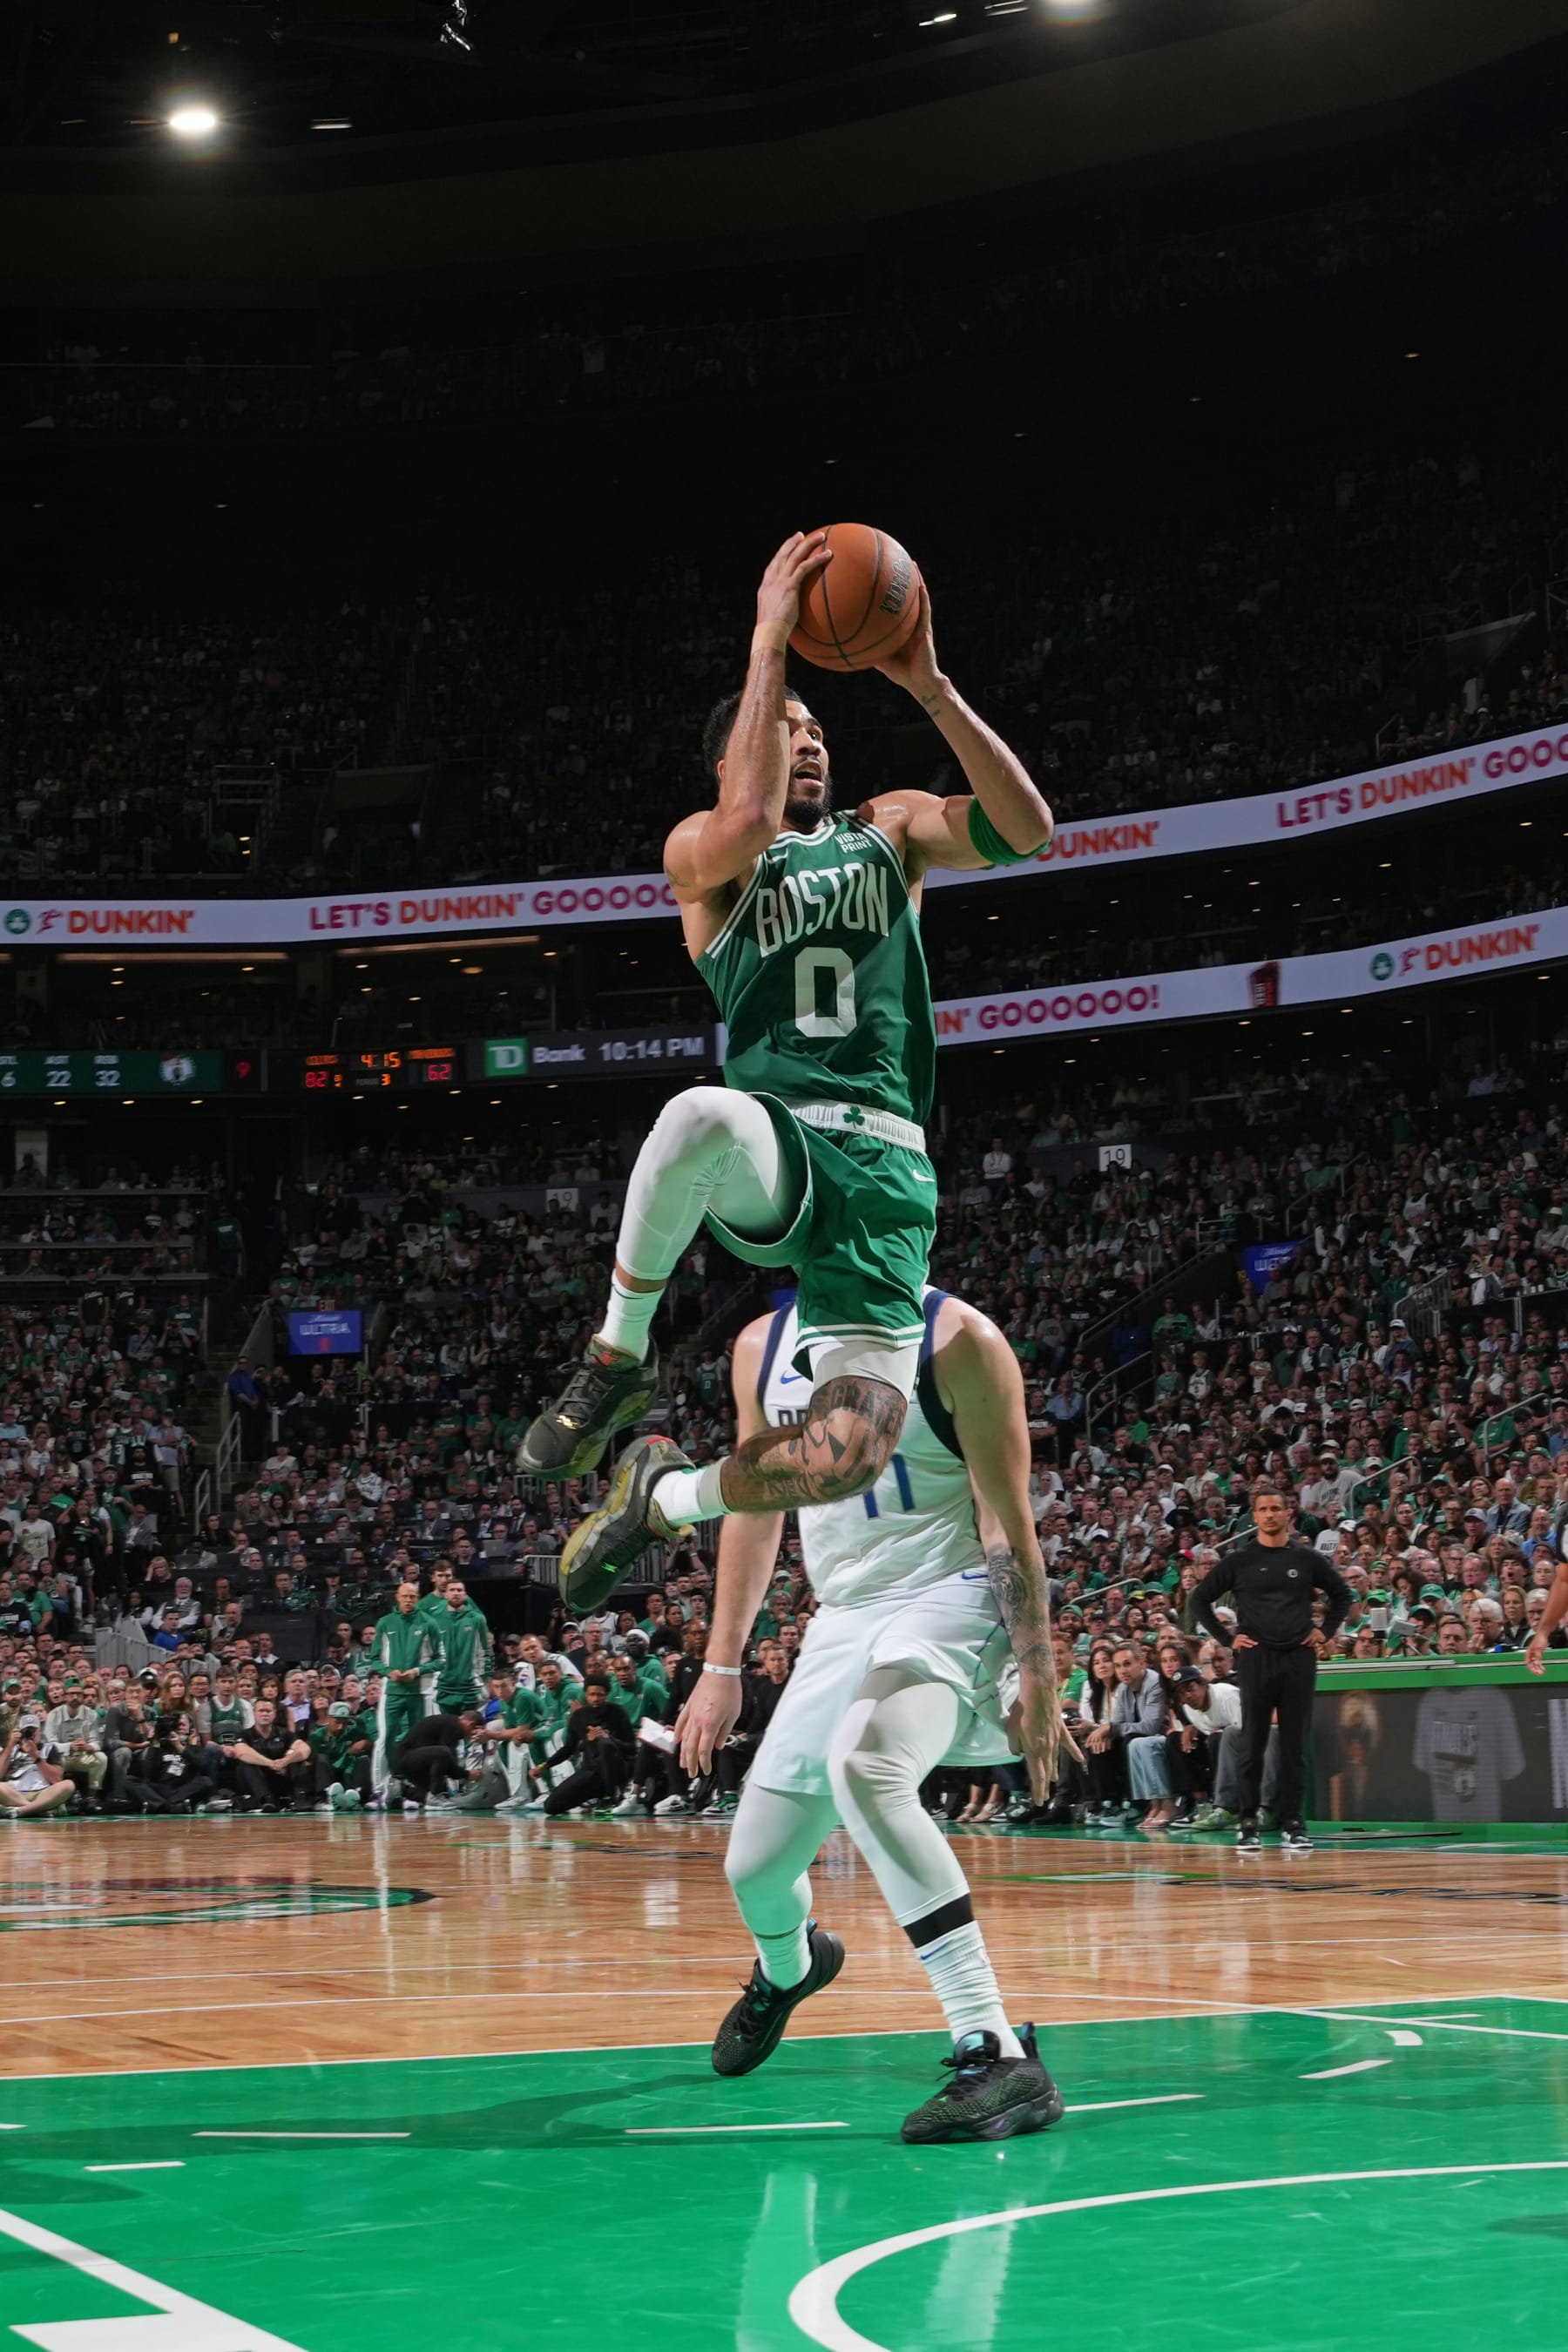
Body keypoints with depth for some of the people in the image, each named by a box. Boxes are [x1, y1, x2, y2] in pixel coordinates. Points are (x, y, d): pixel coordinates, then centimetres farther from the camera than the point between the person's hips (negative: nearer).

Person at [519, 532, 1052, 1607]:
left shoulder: (889, 829, 21)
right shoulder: (701, 849, 10)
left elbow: (1025, 828, 2)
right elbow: (750, 825, -16)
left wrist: (929, 684, -6)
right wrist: (771, 641, -12)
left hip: (883, 1166, 3)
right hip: (769, 1153, -3)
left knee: (846, 1456, -16)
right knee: (703, 1114, -44)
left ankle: (660, 1496, 19)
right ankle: (621, 1353, -16)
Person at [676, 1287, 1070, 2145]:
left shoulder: (957, 1340, -14)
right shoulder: (763, 1347, 4)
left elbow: (1008, 1520, -13)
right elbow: (755, 1507, 14)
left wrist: (1037, 1680, -17)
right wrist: (721, 1667, 12)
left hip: (947, 1601, -7)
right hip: (842, 1620, 7)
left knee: (861, 1766, -37)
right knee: (756, 1867, 11)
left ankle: (1000, 2058, -36)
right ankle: (788, 1968, 52)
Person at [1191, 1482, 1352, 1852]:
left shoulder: (1307, 1558, 6)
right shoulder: (1238, 1560, 3)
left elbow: (1342, 1594, 18)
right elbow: (1201, 1599, 9)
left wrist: (1326, 1631, 6)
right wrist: (1226, 1638, 1)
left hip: (1299, 1659, 1)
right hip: (1255, 1659, -1)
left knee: (1295, 1745, 3)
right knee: (1252, 1745, 1)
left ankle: (1292, 1823, 9)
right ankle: (1248, 1823, 7)